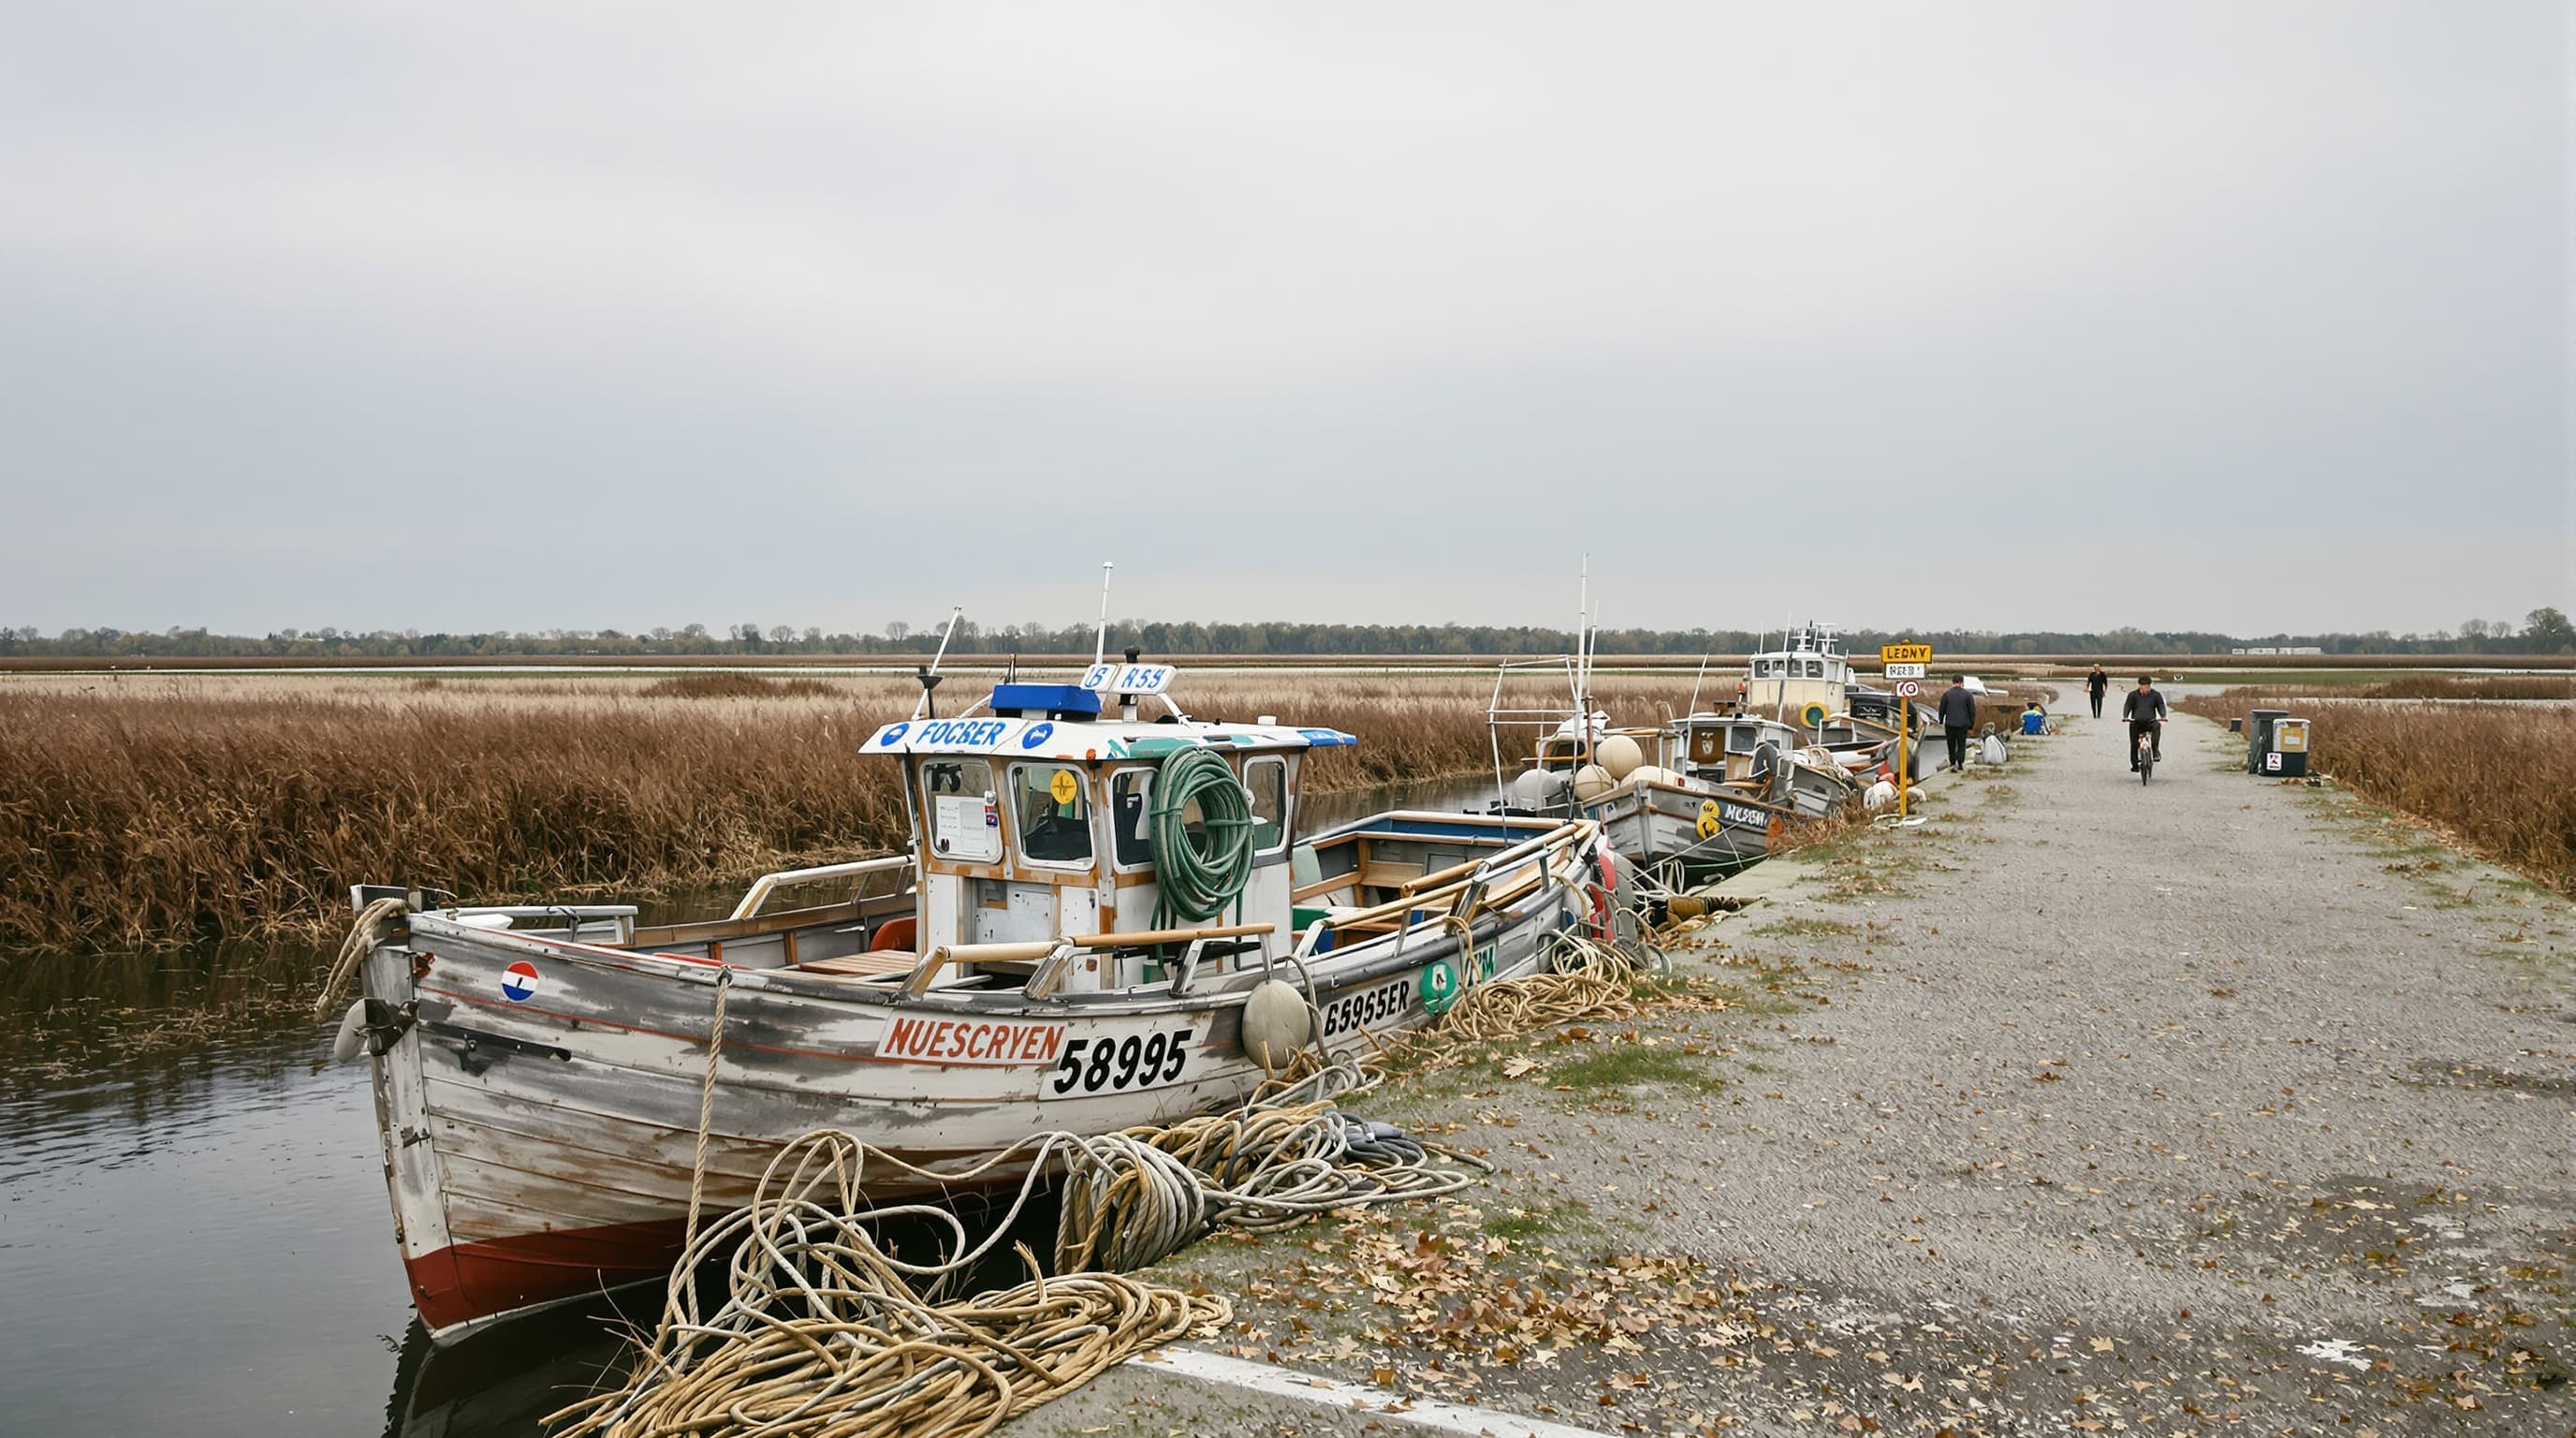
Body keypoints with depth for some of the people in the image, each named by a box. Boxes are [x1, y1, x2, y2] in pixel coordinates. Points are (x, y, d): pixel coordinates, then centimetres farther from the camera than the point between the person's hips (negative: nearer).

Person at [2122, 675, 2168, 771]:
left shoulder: (2156, 695, 8)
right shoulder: (2133, 695, 7)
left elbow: (2161, 706, 3)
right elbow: (2127, 705, -1)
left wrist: (2163, 716, -18)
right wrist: (2125, 716, -20)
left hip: (2150, 721, -1)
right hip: (2136, 723, 1)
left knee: (2157, 726, -36)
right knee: (2134, 744, -5)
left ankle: (2155, 750, -30)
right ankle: (2134, 765, 8)